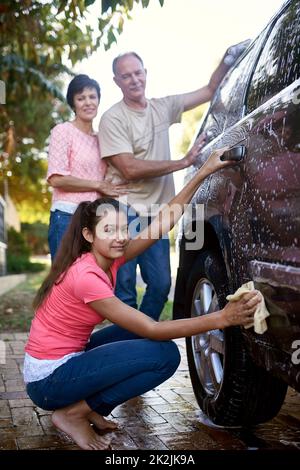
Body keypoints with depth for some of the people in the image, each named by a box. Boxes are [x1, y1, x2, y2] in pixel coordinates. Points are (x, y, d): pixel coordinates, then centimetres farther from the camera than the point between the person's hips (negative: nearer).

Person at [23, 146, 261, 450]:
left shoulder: (109, 260, 1)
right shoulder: (85, 276, -25)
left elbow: (165, 221, 1)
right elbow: (153, 329, -26)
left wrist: (204, 172, -1)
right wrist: (222, 318, -30)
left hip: (67, 359, 9)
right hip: (48, 380, -9)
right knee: (164, 354, -17)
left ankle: (88, 408, 8)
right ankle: (72, 413, -6)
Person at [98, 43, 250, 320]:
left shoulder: (163, 107, 10)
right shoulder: (113, 118, -8)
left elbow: (210, 91, 19)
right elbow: (129, 170, -17)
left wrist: (227, 62, 5)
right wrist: (183, 163, -15)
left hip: (156, 215, 6)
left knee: (161, 285, 8)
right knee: (124, 289, -2)